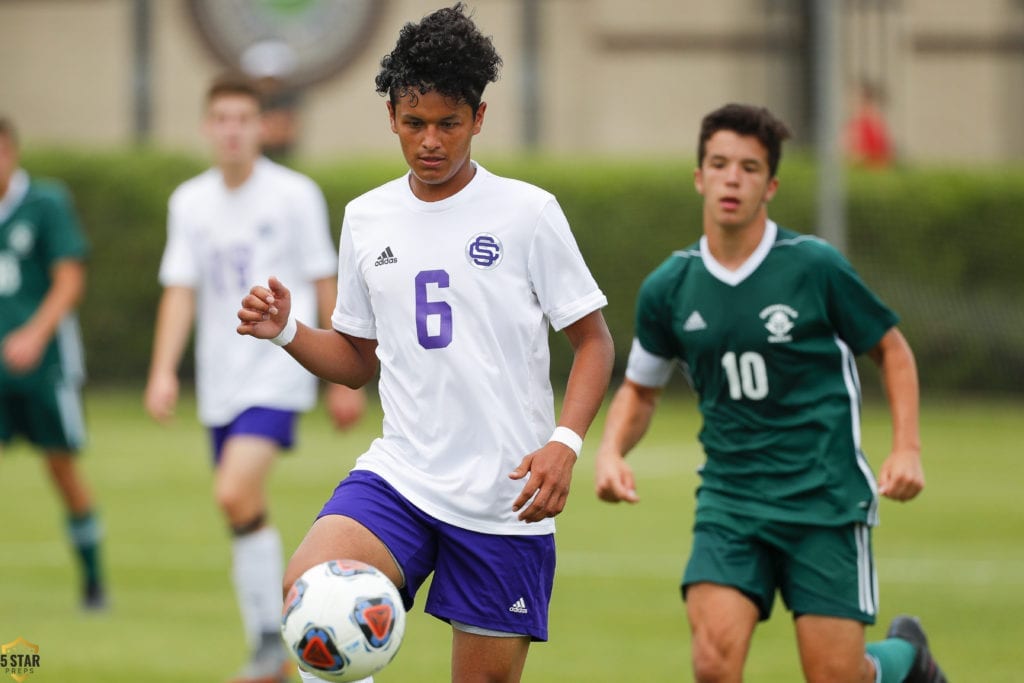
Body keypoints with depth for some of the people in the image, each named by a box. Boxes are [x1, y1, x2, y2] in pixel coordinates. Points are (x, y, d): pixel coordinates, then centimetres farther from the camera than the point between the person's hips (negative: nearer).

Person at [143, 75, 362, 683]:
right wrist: (164, 371, -8)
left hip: (277, 374, -5)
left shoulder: (295, 195, -4)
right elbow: (180, 291, 5)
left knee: (237, 495, -22)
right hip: (220, 381, 5)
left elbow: (325, 287, 0)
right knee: (245, 516, 8)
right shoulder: (190, 203, 7)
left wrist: (345, 381, 2)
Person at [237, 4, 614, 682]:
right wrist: (288, 332, 0)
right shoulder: (367, 219, 11)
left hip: (505, 499, -3)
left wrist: (565, 442, -14)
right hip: (399, 474, 3)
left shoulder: (528, 212, -2)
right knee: (308, 591, -26)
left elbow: (593, 340, 1)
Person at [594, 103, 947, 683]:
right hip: (730, 499, 2)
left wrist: (907, 449, -6)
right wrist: (611, 451, -1)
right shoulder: (669, 287, 2)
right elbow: (641, 388, 19)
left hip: (826, 499, -2)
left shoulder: (814, 266, -7)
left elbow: (892, 350, 6)